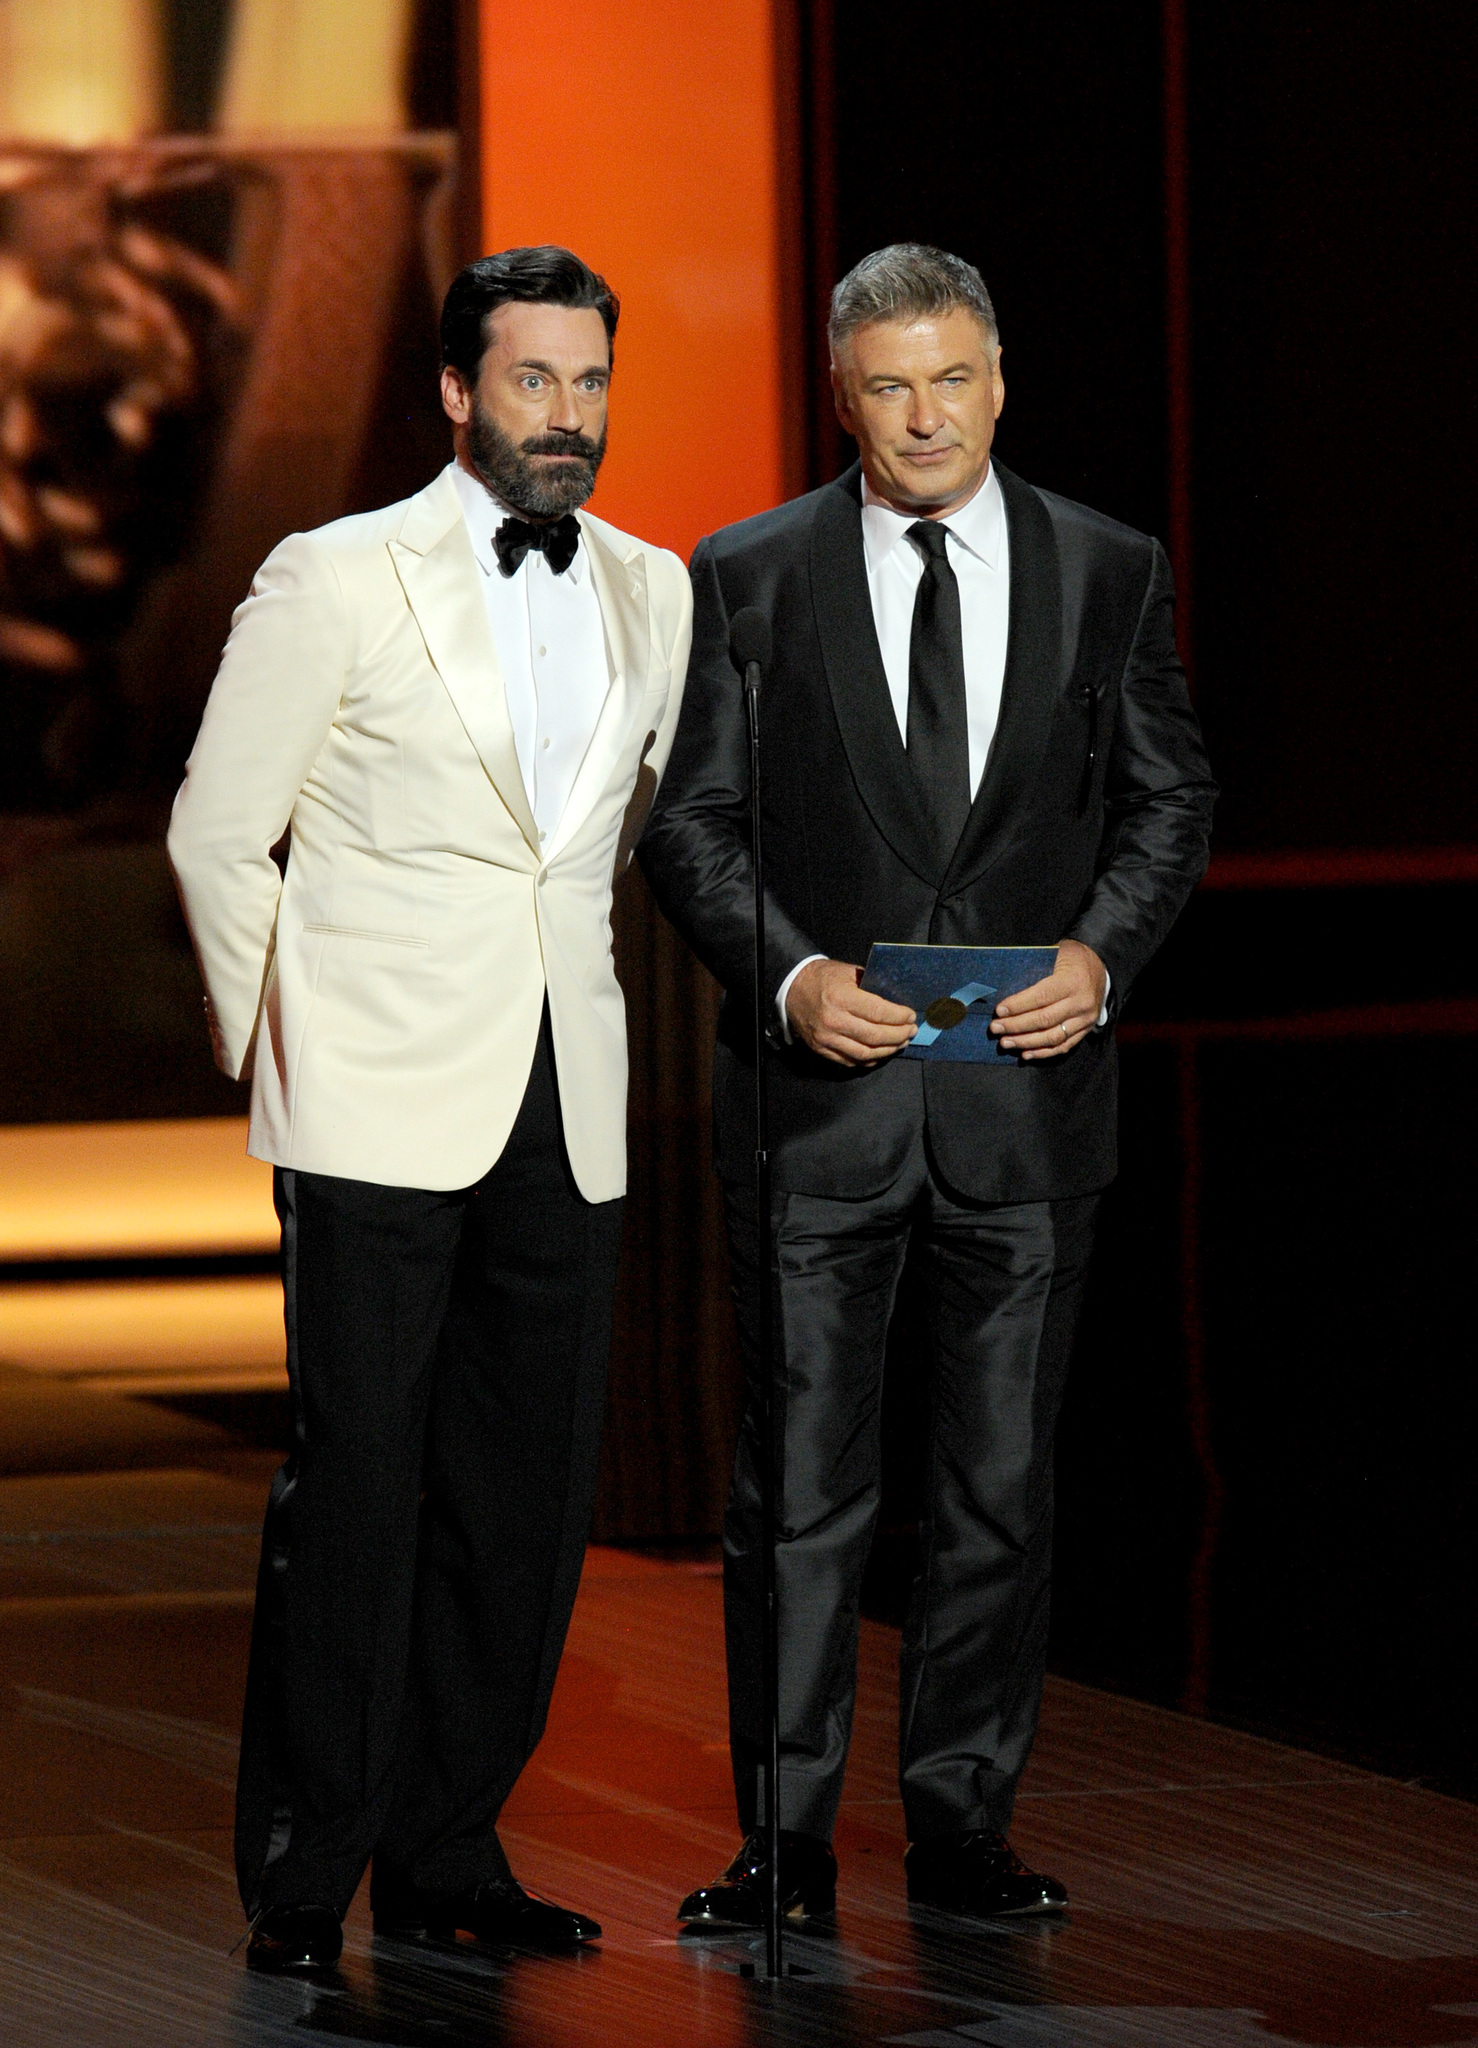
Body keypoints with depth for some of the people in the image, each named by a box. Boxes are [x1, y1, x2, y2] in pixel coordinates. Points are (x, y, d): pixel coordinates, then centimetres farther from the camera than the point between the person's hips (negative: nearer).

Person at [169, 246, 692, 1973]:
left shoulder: (652, 596, 12)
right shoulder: (334, 583, -2)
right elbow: (219, 831, 3)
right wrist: (275, 1048, 2)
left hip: (565, 1117, 5)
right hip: (380, 1114, -5)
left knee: (528, 1502, 5)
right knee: (354, 1486, -6)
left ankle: (446, 1858, 15)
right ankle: (302, 1877, 1)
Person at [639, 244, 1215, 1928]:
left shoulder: (1108, 572, 6)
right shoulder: (747, 577, 1)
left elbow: (1169, 796, 9)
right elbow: (691, 823, 2)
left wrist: (1101, 953, -8)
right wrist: (789, 975, -14)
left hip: (1027, 1093, 1)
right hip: (819, 1093, -1)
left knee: (1000, 1489, 6)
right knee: (799, 1488, 0)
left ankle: (963, 1826, 15)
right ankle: (786, 1841, 7)